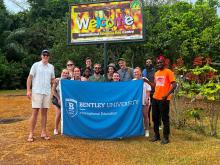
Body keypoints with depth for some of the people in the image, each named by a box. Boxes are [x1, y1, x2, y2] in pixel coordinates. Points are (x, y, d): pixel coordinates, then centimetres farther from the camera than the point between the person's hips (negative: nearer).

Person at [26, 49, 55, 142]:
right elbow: (30, 78, -2)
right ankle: (31, 134, 4)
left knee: (44, 112, 7)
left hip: (47, 92, 4)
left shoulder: (51, 67, 12)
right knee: (35, 112, -4)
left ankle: (43, 132, 14)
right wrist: (28, 90, -9)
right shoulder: (36, 65, 1)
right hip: (36, 92, -4)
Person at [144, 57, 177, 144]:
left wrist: (167, 94, -22)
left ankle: (166, 138, 12)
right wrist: (147, 81, 7)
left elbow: (174, 85, -13)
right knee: (155, 118, 12)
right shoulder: (156, 73, 14)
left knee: (165, 118, 1)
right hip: (155, 98, 7)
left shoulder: (168, 72, -7)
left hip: (164, 99, -7)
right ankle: (156, 135, 25)